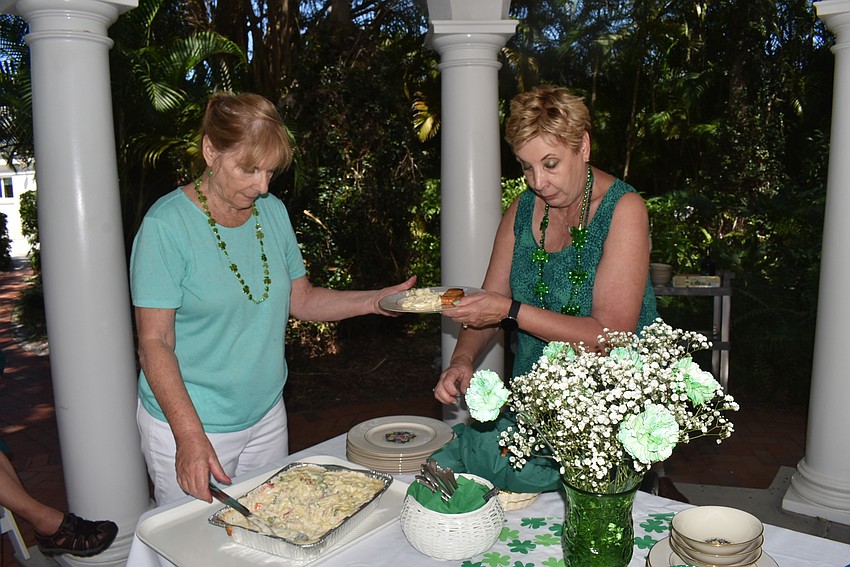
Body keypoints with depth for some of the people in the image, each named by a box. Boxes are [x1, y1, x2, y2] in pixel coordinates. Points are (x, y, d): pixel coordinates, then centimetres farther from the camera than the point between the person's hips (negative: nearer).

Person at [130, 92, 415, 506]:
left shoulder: (273, 212, 1)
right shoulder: (167, 225, -17)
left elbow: (301, 299, 6)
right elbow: (154, 343, -18)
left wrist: (374, 301, -8)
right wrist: (190, 438, -27)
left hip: (267, 415, 6)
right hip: (186, 423, -5)